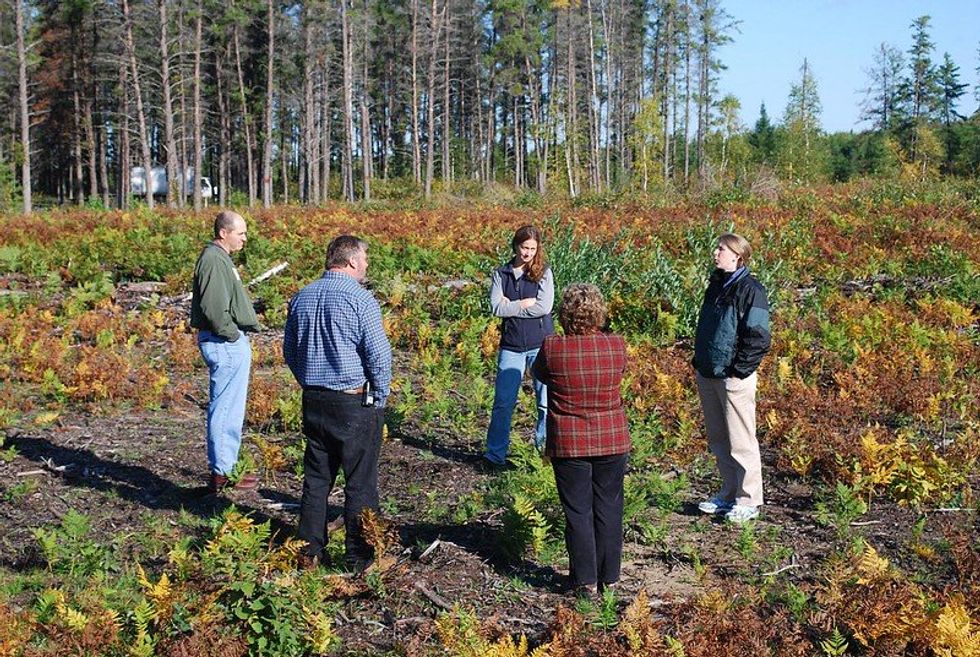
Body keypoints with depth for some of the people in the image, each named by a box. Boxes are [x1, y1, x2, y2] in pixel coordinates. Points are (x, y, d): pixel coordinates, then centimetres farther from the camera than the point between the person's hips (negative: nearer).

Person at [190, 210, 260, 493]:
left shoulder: (221, 258, 16)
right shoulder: (213, 260, -17)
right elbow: (213, 308, -25)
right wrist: (232, 335, -15)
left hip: (233, 342, 11)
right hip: (224, 343, -11)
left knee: (230, 408, 17)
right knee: (225, 409, -4)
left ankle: (226, 465, 26)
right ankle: (221, 473, 3)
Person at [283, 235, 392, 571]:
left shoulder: (301, 298, 7)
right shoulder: (359, 298, -14)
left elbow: (289, 352, 15)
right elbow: (378, 355, -15)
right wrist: (380, 398, -2)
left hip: (313, 402, 6)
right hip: (354, 403, -6)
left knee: (316, 477, 15)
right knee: (360, 482, 4)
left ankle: (310, 551, 22)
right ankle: (360, 557, 11)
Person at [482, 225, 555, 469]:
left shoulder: (544, 273, 1)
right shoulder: (500, 274, 5)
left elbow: (545, 307, -13)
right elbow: (496, 307, -9)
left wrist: (511, 306, -9)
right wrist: (526, 303, -12)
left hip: (541, 345, -1)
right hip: (511, 346, 1)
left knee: (547, 402, 4)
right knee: (503, 402, 1)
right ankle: (495, 454, 10)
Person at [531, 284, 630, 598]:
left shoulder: (553, 348, -14)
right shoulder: (616, 345, -9)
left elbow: (539, 373, 6)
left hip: (568, 443, -2)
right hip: (613, 439, 2)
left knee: (578, 511, 8)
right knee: (609, 508, 13)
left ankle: (585, 580, 12)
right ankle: (608, 577, 22)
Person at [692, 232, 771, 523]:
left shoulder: (750, 290, -11)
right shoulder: (716, 285, 13)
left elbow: (758, 338, -14)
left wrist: (739, 370, -15)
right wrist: (700, 362, 14)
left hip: (733, 378, -8)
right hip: (707, 375, 8)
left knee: (740, 441, -1)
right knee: (718, 439, 14)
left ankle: (749, 501, 9)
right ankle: (728, 494, 25)